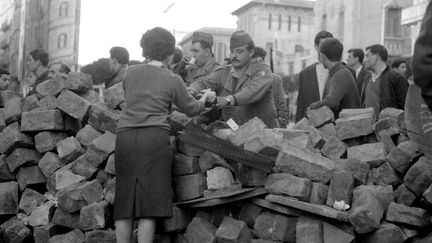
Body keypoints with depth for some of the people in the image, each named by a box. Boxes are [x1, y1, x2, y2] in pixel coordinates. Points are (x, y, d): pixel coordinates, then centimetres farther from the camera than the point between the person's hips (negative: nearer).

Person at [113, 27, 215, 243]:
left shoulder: (131, 72, 13)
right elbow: (191, 109, 17)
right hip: (154, 136, -3)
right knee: (150, 199, -1)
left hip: (125, 136, 3)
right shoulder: (172, 80, 5)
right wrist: (206, 97, 36)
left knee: (124, 200, 8)